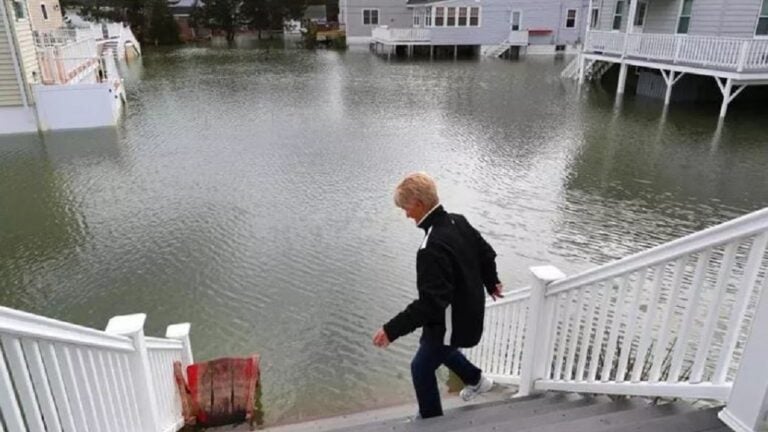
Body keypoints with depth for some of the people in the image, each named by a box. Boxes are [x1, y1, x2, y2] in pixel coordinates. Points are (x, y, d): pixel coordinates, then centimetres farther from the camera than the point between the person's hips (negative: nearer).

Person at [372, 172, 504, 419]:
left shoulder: (432, 248, -35)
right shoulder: (458, 222, -6)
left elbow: (431, 302, -35)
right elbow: (486, 253, 9)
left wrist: (392, 330, -30)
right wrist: (491, 283, 27)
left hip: (453, 322, -9)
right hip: (469, 312, 9)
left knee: (421, 368, 13)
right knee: (431, 344, 33)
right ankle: (476, 380, 50)